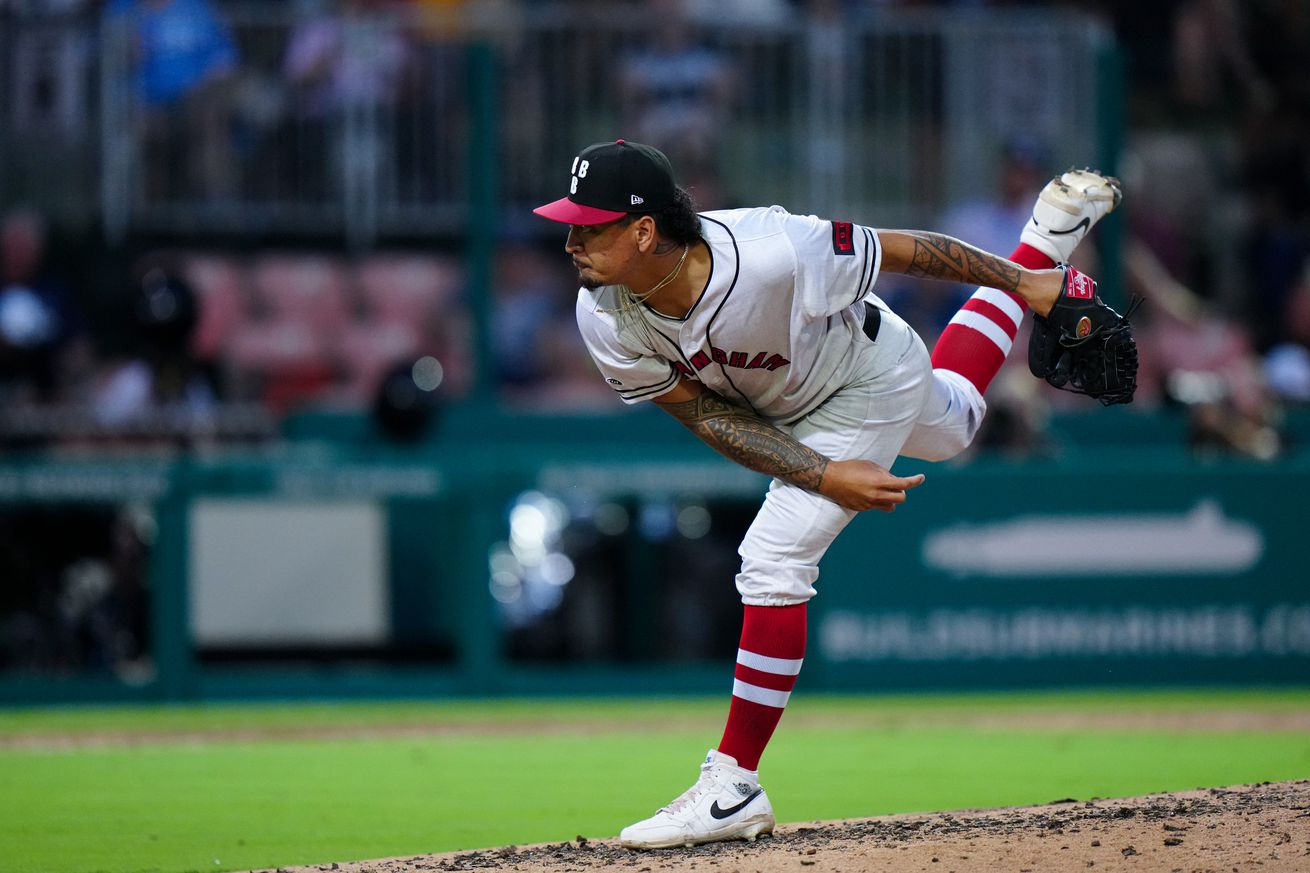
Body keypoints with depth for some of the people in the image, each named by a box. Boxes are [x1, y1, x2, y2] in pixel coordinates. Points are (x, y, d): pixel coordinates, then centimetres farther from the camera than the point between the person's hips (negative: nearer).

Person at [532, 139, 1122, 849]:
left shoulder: (768, 256, -44)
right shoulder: (604, 319, -28)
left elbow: (900, 250, -30)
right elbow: (705, 415, -18)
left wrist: (1026, 283, -18)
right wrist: (826, 477, -27)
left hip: (871, 384, -6)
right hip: (783, 409, 6)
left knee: (773, 559, -18)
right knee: (951, 425, 34)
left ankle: (734, 788, -9)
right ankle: (1045, 230, 53)